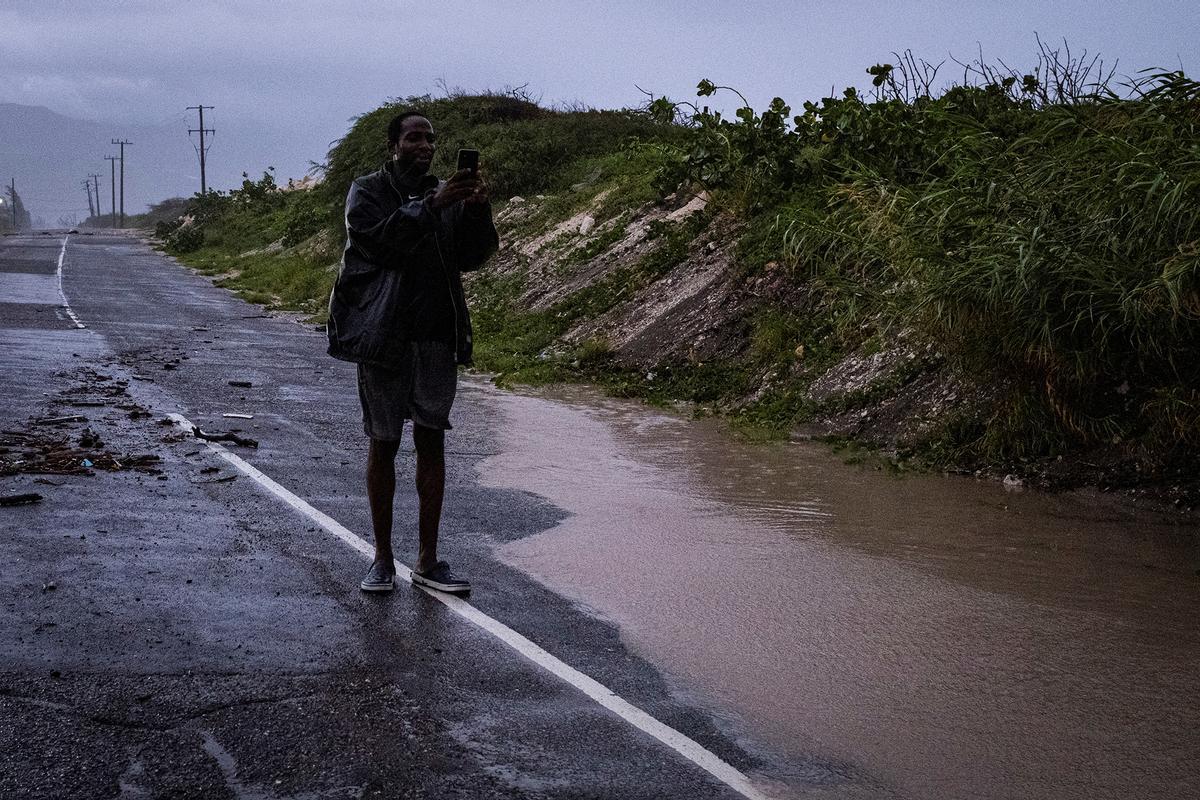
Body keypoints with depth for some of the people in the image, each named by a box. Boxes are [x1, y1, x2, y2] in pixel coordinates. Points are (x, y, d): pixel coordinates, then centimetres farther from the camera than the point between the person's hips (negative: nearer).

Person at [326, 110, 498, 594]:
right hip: (383, 335, -4)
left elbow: (472, 257, 2)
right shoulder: (367, 192, -1)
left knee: (432, 442, 4)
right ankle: (382, 558, 13)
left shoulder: (447, 197, 11)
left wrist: (478, 210, -14)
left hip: (437, 336, 4)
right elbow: (383, 239, -18)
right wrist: (432, 205, -25)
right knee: (383, 443, 5)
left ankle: (427, 561, 10)